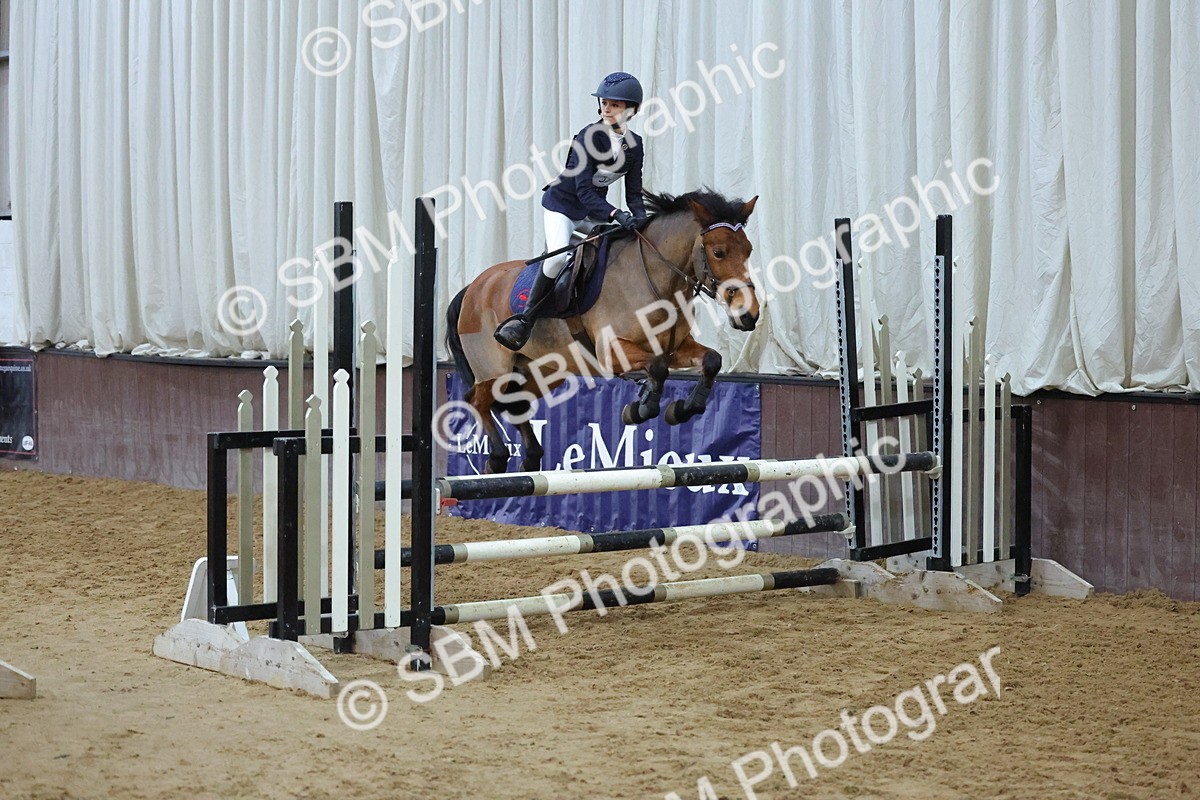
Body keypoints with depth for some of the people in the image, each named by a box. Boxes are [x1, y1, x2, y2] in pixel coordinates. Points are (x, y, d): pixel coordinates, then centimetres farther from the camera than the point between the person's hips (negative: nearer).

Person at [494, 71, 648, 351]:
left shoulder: (634, 145, -3)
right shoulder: (589, 136, -21)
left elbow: (634, 194, 0)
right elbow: (583, 190, -27)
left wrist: (640, 218, -21)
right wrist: (616, 215, -38)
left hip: (593, 211, 6)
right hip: (562, 204, -6)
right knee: (558, 256, -29)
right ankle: (526, 319, -20)